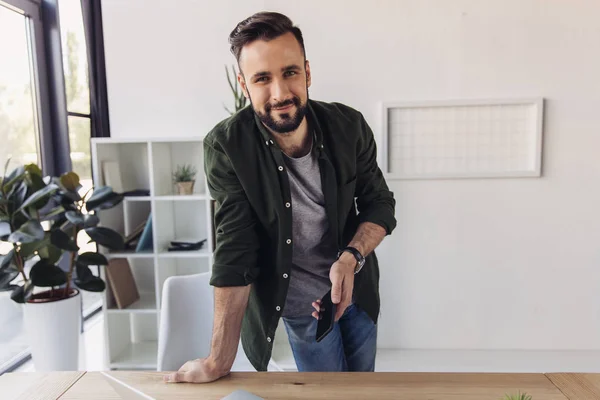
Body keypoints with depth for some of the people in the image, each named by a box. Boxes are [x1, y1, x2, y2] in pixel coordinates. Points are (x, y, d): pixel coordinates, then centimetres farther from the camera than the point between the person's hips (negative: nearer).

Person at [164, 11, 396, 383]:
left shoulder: (349, 126, -16)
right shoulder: (226, 146, -24)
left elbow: (380, 203, -5)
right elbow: (235, 250, -23)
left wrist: (351, 257, -25)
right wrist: (220, 360, -22)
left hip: (358, 288, 4)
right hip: (299, 303, -3)